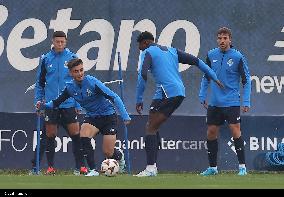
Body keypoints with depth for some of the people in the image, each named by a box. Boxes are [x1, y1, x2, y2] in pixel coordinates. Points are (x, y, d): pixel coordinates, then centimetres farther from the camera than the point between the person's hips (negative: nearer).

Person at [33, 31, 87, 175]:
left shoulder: (72, 58, 2)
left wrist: (78, 103, 0)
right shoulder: (46, 59, 5)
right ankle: (50, 166, 12)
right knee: (50, 135, 3)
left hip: (69, 104, -1)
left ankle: (79, 166, 1)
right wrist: (38, 99, 3)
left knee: (75, 134, -4)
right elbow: (40, 82, 13)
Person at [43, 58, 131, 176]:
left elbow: (114, 97, -22)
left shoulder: (92, 82, -23)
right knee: (83, 137, -27)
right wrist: (44, 105, -17)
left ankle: (119, 156, 33)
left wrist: (125, 116, -26)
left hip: (108, 116, -4)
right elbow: (57, 102, 4)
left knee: (108, 153, -6)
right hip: (91, 117, 4)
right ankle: (93, 170, -19)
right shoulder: (70, 87, -6)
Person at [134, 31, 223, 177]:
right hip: (180, 92, 8)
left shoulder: (147, 53, 2)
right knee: (153, 127, 16)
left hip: (166, 93, -8)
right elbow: (196, 61, 22)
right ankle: (153, 165, 13)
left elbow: (142, 75, -12)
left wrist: (139, 100, -10)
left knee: (150, 128, -6)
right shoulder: (171, 51, 24)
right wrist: (214, 77, 23)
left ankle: (150, 168, -17)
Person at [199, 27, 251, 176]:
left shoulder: (238, 57, -6)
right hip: (214, 103, 4)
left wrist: (246, 102, -7)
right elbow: (206, 77, 17)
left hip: (232, 102, -4)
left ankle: (242, 166, -5)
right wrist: (202, 95, 10)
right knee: (211, 133, 4)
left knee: (235, 131, -11)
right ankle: (212, 167, 15)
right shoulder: (211, 55, 5)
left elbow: (246, 80, -2)